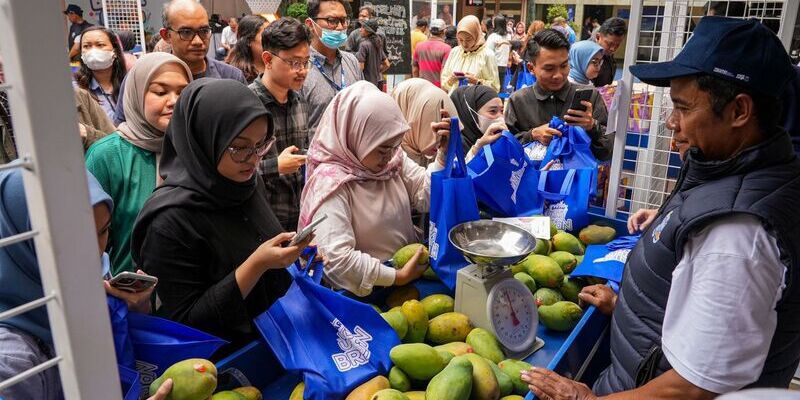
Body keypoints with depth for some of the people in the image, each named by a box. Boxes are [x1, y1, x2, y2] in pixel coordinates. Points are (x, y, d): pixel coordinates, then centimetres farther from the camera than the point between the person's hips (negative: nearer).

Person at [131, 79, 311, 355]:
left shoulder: (247, 183, 0)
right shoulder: (171, 221, -19)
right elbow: (185, 322, -15)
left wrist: (288, 251, -4)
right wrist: (255, 265, -24)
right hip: (225, 357, -6)